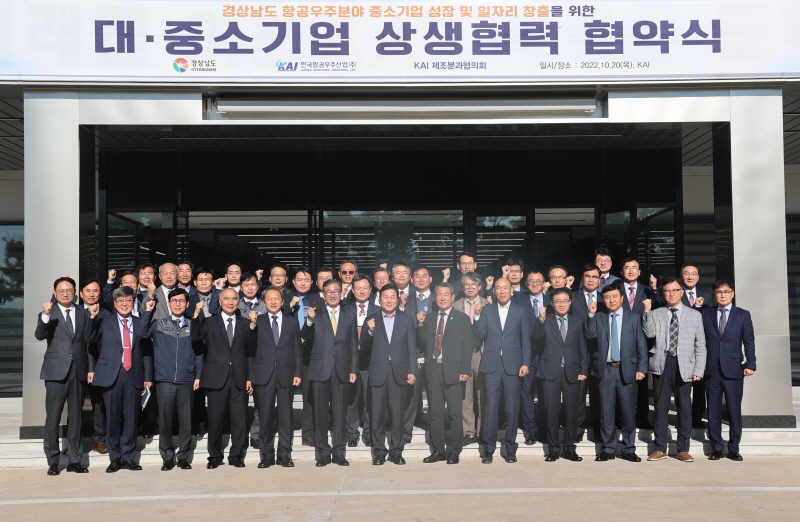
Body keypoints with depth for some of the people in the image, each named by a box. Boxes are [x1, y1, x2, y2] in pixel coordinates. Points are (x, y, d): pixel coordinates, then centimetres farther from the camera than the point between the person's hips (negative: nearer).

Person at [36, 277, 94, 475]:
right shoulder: (48, 313, 3)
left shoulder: (83, 313, 11)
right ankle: (53, 462, 7)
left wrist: (91, 368, 3)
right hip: (56, 370, -3)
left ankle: (75, 460, 15)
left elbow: (89, 340, 9)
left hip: (79, 370, 3)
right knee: (53, 417, -1)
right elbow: (39, 335, -14)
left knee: (75, 416, 8)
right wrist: (45, 316, -30)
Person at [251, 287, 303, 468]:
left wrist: (298, 373, 1)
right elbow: (251, 349, 4)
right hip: (264, 375, -1)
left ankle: (284, 454, 10)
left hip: (286, 375, 1)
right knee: (265, 417, 2)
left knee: (286, 416, 2)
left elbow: (297, 349, 10)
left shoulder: (291, 322, 12)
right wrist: (250, 376, -2)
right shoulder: (257, 322, 8)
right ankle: (267, 455, 11)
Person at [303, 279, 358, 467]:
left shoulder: (350, 316, 13)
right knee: (320, 414, 3)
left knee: (340, 414, 3)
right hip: (320, 371, -1)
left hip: (342, 371, 1)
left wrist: (353, 370, 3)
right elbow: (305, 336, -4)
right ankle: (323, 453, 12)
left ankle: (339, 453, 12)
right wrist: (310, 320, -22)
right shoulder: (316, 315, 8)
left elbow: (354, 345, 11)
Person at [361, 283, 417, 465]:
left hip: (399, 373, 0)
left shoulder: (407, 320, 10)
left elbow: (412, 347, 5)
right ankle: (379, 452, 12)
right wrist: (370, 332, -11)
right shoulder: (371, 320, 9)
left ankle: (396, 451, 14)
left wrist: (412, 371, -5)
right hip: (378, 373, 0)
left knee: (398, 415, 4)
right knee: (377, 415, 2)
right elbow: (365, 349, 6)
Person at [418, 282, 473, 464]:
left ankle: (454, 451, 9)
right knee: (435, 413, 7)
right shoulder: (428, 318, 15)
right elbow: (422, 344, 11)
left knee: (455, 413, -1)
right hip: (433, 369, 3)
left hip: (453, 370, -3)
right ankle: (438, 450, 16)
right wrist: (420, 325, -4)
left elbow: (468, 346, 0)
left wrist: (465, 370, -9)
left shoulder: (462, 319, 4)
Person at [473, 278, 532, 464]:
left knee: (512, 409, 3)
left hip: (513, 366, 0)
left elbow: (526, 340, 4)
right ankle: (488, 449, 8)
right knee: (491, 408, 0)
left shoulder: (520, 311, 7)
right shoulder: (486, 310, 9)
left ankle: (510, 448, 14)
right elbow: (480, 335, 1)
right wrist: (477, 316, -10)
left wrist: (525, 363, -3)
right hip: (492, 366, 0)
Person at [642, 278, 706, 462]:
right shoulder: (656, 314, 10)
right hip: (661, 364, 0)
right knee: (661, 406, 4)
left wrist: (699, 369, 0)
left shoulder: (694, 315, 10)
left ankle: (683, 449, 12)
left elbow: (700, 345, 8)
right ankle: (660, 448, 12)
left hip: (684, 366, 0)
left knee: (684, 407, 2)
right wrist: (647, 311, -11)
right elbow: (650, 333, -7)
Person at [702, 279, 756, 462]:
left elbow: (749, 342, 3)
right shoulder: (706, 313, 9)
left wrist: (750, 364, -6)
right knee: (713, 412, 5)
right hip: (712, 370, 1)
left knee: (734, 412, 2)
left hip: (733, 371, -1)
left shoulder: (743, 315, 6)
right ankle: (716, 449, 15)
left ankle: (734, 449, 14)